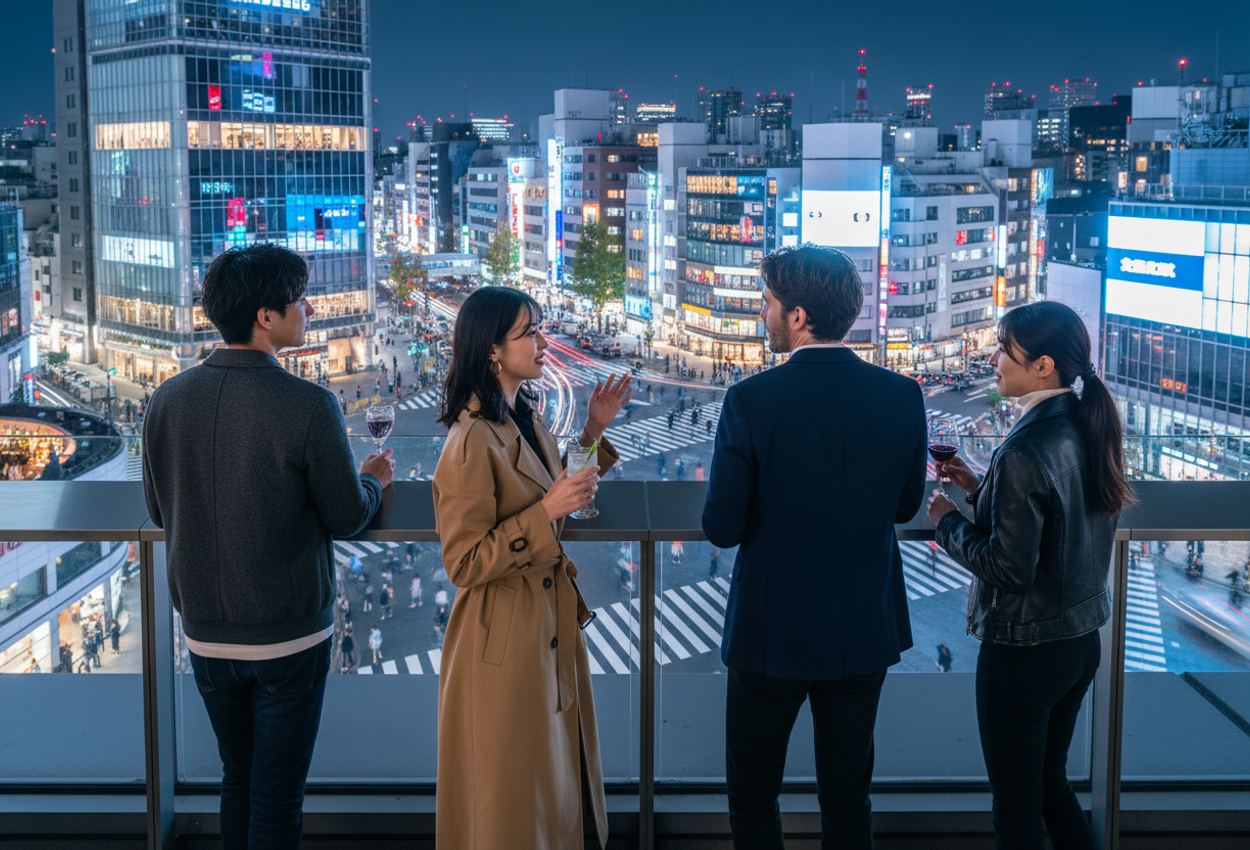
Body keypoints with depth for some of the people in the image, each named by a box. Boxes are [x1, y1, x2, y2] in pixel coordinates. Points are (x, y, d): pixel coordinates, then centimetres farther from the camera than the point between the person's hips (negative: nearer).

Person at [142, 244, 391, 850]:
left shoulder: (168, 399, -6)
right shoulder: (308, 406, -20)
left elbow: (159, 510, 6)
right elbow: (346, 517, -10)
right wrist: (372, 480, 11)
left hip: (206, 634, 5)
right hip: (289, 636, -4)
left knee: (237, 780, 21)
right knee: (276, 797, 8)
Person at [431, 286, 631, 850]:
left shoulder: (524, 417, 4)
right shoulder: (471, 443, -24)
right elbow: (465, 564, -23)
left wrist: (592, 433, 7)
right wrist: (546, 512, -28)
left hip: (550, 620, 9)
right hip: (505, 638, -9)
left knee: (555, 770, 22)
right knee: (511, 794, 8)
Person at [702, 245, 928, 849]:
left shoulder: (751, 401, -18)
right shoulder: (902, 396, -7)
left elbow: (721, 528, -15)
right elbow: (905, 506, 4)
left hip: (773, 633, -4)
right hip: (867, 632, 4)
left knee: (752, 792, 14)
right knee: (848, 793, 18)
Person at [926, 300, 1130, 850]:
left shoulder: (1025, 450, -24)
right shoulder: (1090, 431, 2)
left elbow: (1010, 567, -23)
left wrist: (947, 523, -8)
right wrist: (980, 487, 9)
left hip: (1023, 650, -8)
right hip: (1082, 639, 8)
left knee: (1016, 806, 7)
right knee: (1050, 782, 24)